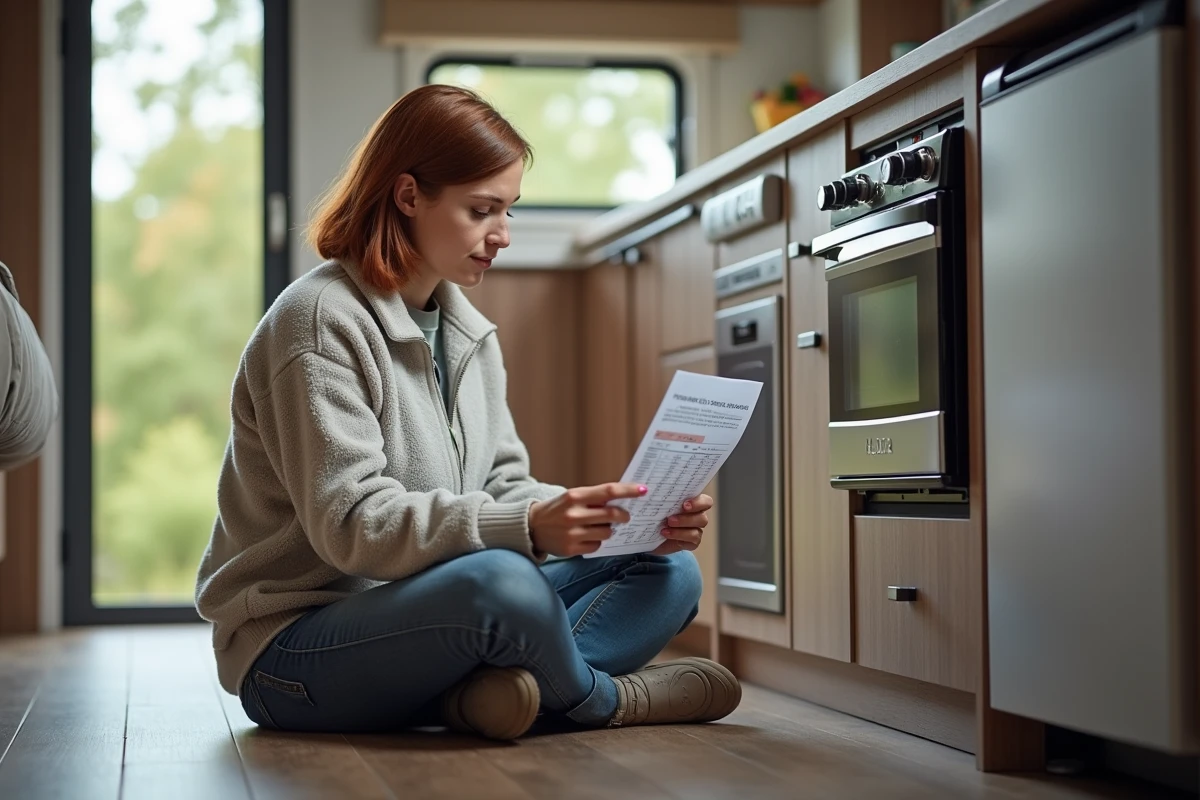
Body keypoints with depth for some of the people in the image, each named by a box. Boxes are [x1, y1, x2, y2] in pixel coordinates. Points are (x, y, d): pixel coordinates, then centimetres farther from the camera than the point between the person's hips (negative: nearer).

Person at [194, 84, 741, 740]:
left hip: (421, 613, 9)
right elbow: (352, 524, -23)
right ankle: (606, 699, -8)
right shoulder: (319, 323, -14)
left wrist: (631, 522, -9)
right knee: (501, 581, -38)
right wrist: (528, 528, -35)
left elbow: (503, 486, 9)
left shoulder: (469, 333, 14)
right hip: (293, 650, -9)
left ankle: (495, 685, -27)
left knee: (669, 571, -2)